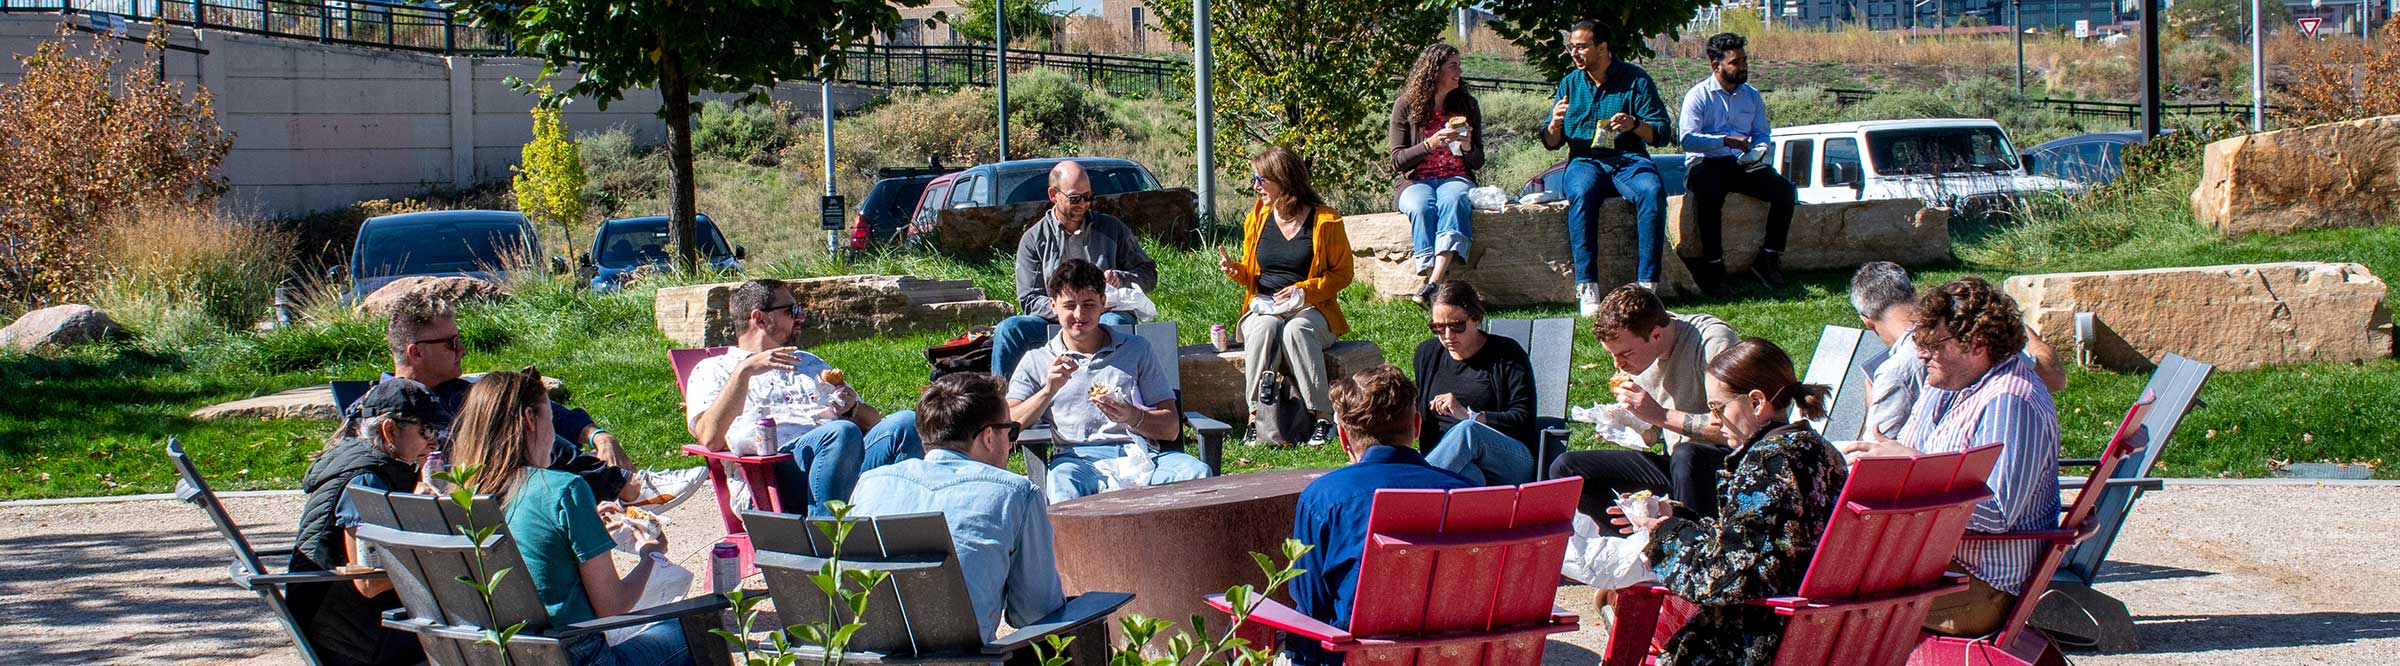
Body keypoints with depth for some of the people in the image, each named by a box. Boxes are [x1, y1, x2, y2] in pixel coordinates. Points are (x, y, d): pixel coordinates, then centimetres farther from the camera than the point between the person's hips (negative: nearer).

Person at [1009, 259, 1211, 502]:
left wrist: (1131, 417, -8)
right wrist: (1049, 390, -7)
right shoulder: (1037, 361, 20)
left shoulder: (1136, 350, 20)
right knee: (1063, 482, -41)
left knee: (1196, 472, -32)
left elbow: (1171, 428, 13)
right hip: (1077, 458, -2)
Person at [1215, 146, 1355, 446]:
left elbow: (1342, 273, 1)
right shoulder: (1257, 219, 12)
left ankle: (1323, 417, -35)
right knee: (1265, 326, -34)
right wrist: (1234, 271, -2)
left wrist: (1305, 291, -14)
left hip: (1311, 309, -3)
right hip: (1264, 307, 3)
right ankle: (1257, 417, -39)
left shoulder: (1325, 221, -1)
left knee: (1296, 330, -38)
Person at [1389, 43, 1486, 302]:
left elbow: (1478, 162, 14)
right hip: (1415, 181, -1)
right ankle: (1439, 281, -44)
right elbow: (1397, 160, -1)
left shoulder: (1467, 105, 12)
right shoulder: (1405, 106, 3)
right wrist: (1431, 143, -15)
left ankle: (1433, 283, -50)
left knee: (1453, 201, -35)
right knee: (1421, 208, -37)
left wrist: (1467, 148, -9)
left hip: (1456, 178, 1)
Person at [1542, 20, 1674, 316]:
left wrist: (1635, 124, -22)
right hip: (1584, 161, 1)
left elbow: (1662, 134, -1)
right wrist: (1555, 124, -11)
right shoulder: (1570, 84, 13)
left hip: (1629, 159, -1)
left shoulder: (1636, 79, 5)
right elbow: (1551, 143, 12)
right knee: (1582, 194, -35)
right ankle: (1587, 289, -39)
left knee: (1652, 192, -35)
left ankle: (1646, 286, -35)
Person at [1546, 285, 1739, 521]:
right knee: (1564, 469, -5)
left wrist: (1661, 416, -29)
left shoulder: (1713, 340, -21)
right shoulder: (1632, 346, 1)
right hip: (1677, 465, 7)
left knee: (1686, 455, -40)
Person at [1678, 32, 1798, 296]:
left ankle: (1768, 259, -10)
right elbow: (1688, 139, -13)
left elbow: (1762, 133, 21)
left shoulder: (1752, 96, 17)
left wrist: (1757, 150, -3)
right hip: (1705, 164, -5)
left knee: (1785, 190, -18)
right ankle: (1712, 267, -31)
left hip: (1741, 164, 5)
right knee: (1710, 194, -39)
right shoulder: (1698, 95, -2)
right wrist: (1726, 141, -22)